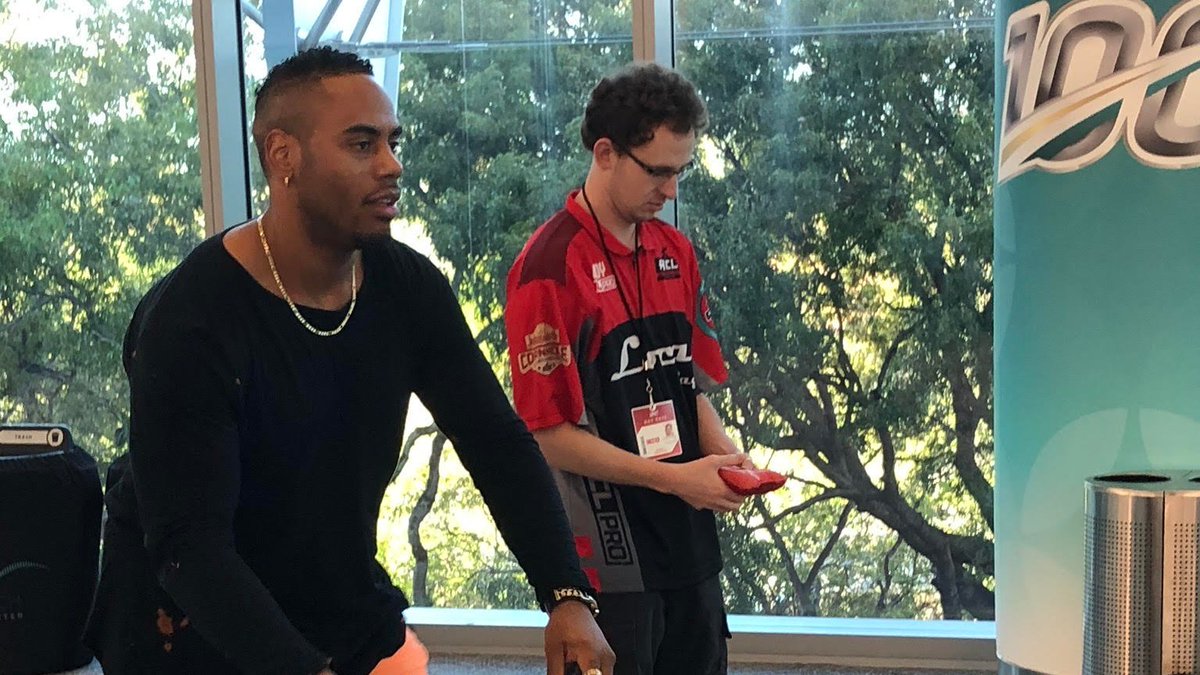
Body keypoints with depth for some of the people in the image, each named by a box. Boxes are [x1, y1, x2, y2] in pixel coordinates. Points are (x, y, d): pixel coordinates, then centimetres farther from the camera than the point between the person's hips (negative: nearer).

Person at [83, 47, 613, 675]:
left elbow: (496, 442, -5)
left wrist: (567, 597, -17)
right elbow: (187, 541, -29)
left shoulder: (409, 287, -8)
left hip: (350, 612, 5)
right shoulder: (189, 319, -25)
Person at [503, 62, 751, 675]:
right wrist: (674, 477, -17)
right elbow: (550, 433, -15)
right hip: (607, 555, -7)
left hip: (688, 541, 7)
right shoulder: (550, 264, -14)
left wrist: (725, 455, -4)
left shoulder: (674, 252, 8)